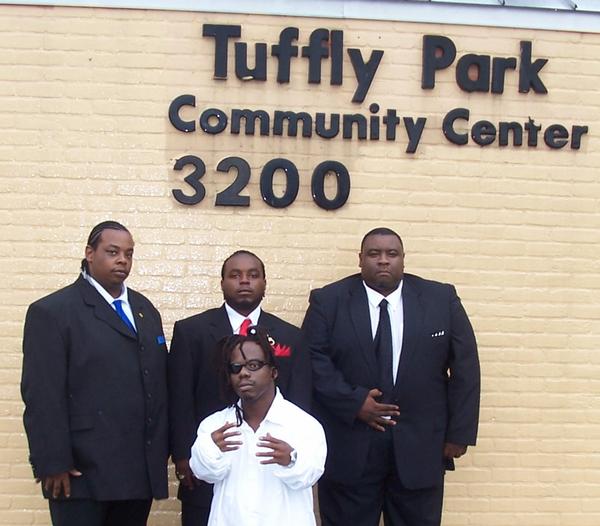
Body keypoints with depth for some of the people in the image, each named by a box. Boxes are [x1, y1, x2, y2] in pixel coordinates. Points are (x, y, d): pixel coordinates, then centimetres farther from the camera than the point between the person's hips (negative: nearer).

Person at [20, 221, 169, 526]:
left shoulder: (145, 309, 14)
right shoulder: (52, 311, -6)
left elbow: (159, 383, 13)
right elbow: (42, 396, -11)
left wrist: (162, 450, 8)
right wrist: (53, 464, -15)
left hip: (140, 471, 6)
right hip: (83, 472, -5)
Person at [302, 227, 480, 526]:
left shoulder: (442, 299, 3)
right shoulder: (328, 300, 1)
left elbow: (465, 367, 3)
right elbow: (313, 360, -5)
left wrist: (459, 433, -1)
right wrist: (353, 401, -15)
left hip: (420, 447, 1)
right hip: (348, 447, -1)